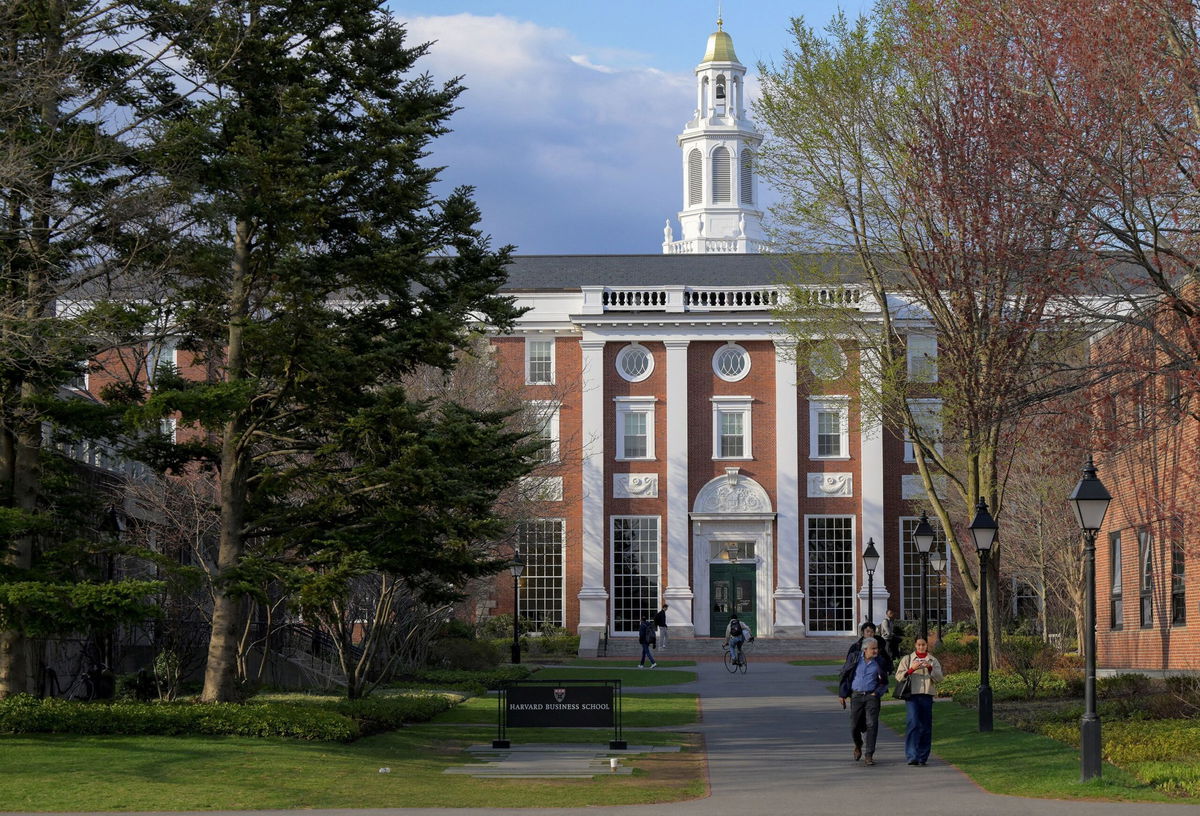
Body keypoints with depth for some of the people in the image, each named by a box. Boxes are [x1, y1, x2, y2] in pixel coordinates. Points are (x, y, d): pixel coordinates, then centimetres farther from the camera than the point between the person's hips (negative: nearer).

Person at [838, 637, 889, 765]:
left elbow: (884, 682, 15)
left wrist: (877, 693, -3)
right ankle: (858, 746, 35)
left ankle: (868, 756, -9)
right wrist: (842, 694, 6)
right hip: (856, 696, 0)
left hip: (872, 696, 0)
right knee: (855, 726, 3)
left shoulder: (879, 662, 5)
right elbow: (843, 676, 7)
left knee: (872, 724, -12)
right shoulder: (854, 657, 1)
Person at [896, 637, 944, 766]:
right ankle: (912, 756, -19)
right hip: (912, 695, -3)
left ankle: (923, 757, 9)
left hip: (927, 696, 3)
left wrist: (930, 668, -12)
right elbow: (898, 676, 2)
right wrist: (912, 669, -12)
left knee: (926, 727, 2)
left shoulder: (933, 661, 15)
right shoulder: (907, 659, 10)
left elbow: (939, 678, 5)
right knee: (913, 723, -16)